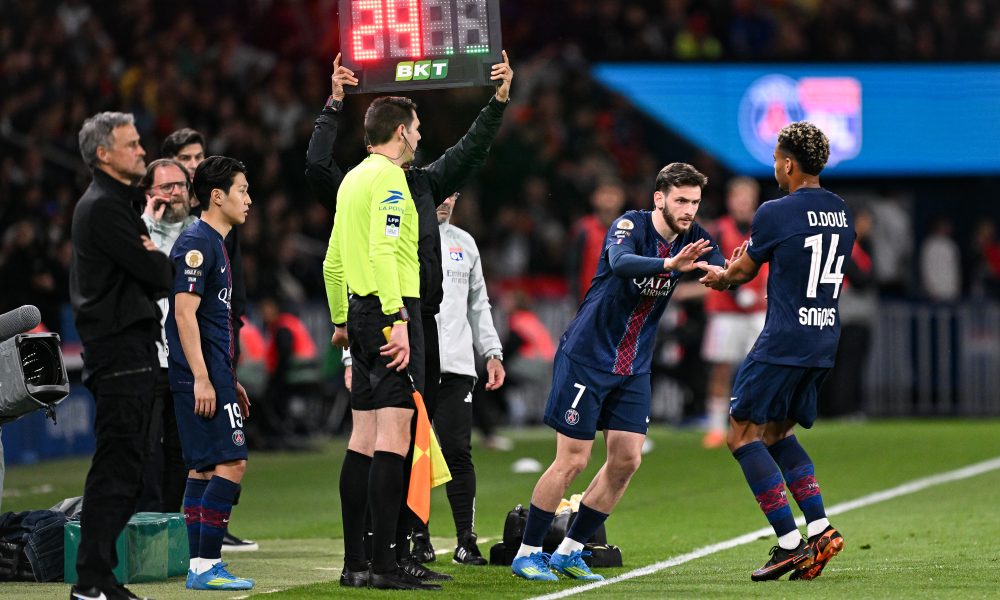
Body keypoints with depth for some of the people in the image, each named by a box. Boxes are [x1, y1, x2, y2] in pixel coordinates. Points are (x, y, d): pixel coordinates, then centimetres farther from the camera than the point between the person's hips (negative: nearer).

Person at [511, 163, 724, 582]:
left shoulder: (692, 238, 1)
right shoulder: (631, 225, -17)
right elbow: (621, 262, -38)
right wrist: (669, 264, -55)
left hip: (633, 368, 7)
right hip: (585, 357, -6)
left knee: (626, 461, 1)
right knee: (572, 460, -6)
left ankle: (569, 552, 14)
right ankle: (526, 553, 7)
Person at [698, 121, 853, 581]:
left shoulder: (775, 213, -11)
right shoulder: (842, 213, 10)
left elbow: (743, 271, 4)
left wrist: (721, 276, 27)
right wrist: (736, 272, 27)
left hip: (782, 344, -8)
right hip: (824, 343, 8)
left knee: (743, 434, 1)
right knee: (777, 433, 21)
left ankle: (790, 542, -8)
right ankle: (819, 528, 7)